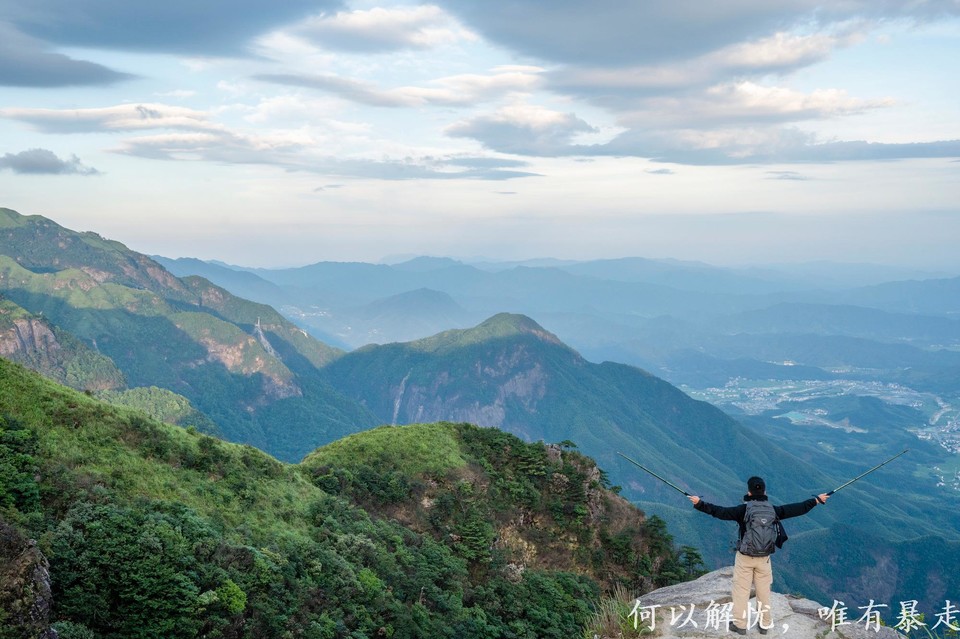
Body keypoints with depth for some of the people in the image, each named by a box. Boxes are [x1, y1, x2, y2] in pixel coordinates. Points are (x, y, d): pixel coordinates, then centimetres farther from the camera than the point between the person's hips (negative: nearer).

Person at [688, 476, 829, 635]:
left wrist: (699, 503, -18)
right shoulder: (772, 510, -5)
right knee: (764, 591, 16)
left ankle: (740, 624, 16)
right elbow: (797, 509, 2)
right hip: (764, 558, 3)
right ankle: (765, 624, 25)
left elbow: (720, 512, -22)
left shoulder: (742, 510, -15)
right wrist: (817, 500, 14)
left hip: (744, 558, -3)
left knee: (741, 591, 8)